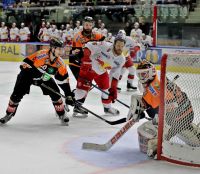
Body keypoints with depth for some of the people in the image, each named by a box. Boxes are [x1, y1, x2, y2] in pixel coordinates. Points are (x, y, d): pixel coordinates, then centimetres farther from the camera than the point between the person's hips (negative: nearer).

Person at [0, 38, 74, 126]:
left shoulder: (60, 63, -18)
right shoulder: (41, 54, -33)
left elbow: (64, 80, -12)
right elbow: (25, 63, -28)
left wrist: (69, 95, -15)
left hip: (45, 78, 4)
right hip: (28, 75, -4)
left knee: (55, 93, -11)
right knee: (17, 95, -7)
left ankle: (62, 115, 8)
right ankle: (9, 114, 14)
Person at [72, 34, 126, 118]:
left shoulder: (121, 59, -11)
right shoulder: (105, 46, -31)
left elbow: (115, 74, -3)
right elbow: (89, 46, -30)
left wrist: (113, 88, -4)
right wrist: (86, 61, -37)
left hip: (102, 72, 6)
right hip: (89, 68, -6)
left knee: (107, 88, 11)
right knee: (84, 86, -14)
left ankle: (107, 108, 33)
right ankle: (77, 108, -3)